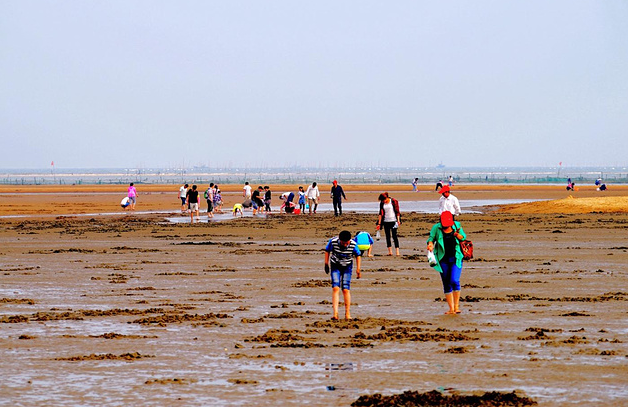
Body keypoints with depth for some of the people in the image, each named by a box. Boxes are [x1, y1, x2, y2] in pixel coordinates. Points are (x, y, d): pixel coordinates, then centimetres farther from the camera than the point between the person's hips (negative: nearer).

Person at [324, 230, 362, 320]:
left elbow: (358, 255, -2)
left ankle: (347, 314, 5)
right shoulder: (333, 242, -24)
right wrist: (326, 264, 3)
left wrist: (358, 269, -1)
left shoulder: (353, 244, -22)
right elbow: (327, 251, -2)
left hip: (347, 267, 0)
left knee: (346, 289, -7)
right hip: (335, 266, 0)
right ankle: (335, 314, -21)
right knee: (335, 288, -14)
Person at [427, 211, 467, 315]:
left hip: (456, 259, -1)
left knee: (454, 281, -18)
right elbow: (431, 238, 5)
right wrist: (430, 244, -17)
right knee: (446, 284, 4)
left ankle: (456, 305, -3)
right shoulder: (436, 228, -4)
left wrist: (457, 235, -13)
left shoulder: (456, 225, -1)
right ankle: (451, 309, 13)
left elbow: (463, 237, 9)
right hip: (443, 260, 1)